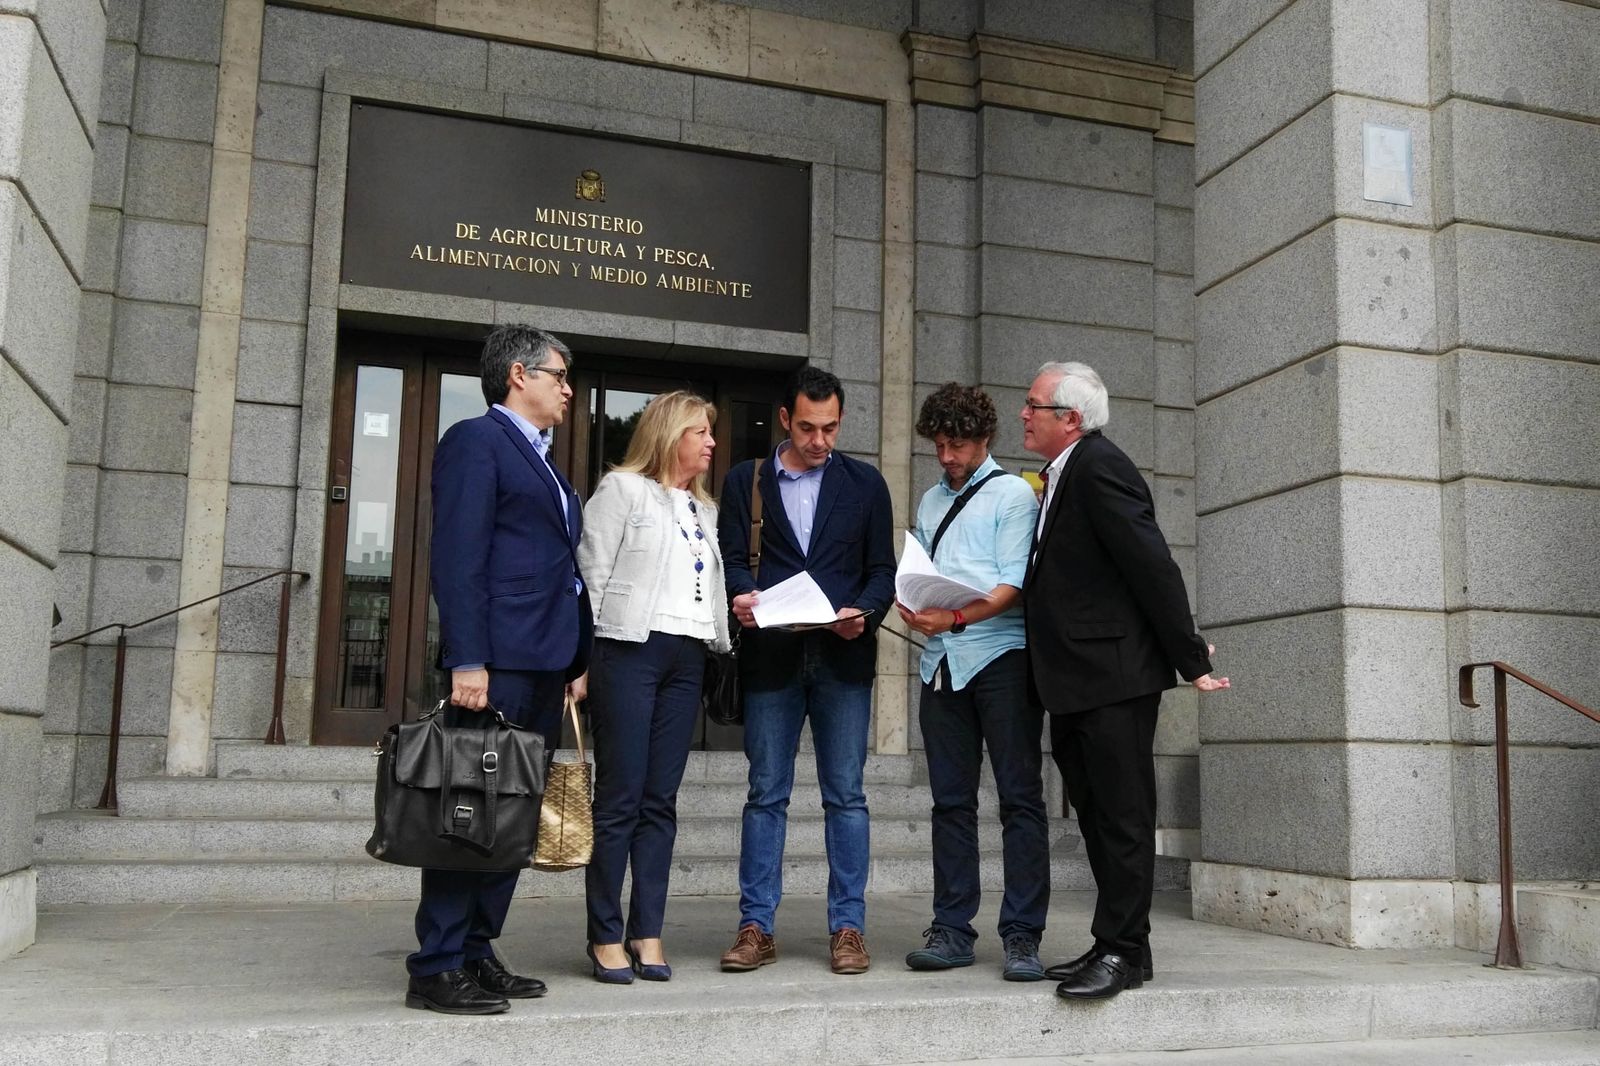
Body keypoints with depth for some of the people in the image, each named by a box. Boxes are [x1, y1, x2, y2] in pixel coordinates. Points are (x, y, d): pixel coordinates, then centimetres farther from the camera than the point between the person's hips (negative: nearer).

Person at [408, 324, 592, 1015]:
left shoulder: (542, 462, 24)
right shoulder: (476, 440, -3)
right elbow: (458, 558, -12)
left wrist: (576, 659, 15)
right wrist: (467, 661, -20)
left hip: (545, 668, 9)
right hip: (497, 662, -9)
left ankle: (475, 954, 17)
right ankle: (437, 969, 0)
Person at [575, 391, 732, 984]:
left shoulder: (705, 509, 22)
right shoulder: (623, 489, 3)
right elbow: (592, 573, -3)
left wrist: (725, 637, 5)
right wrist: (584, 657, -8)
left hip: (687, 657, 6)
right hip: (630, 648, -6)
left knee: (660, 801, 6)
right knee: (619, 799, -4)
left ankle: (647, 934, 10)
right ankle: (605, 936, 4)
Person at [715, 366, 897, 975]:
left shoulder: (864, 484, 10)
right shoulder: (745, 481, 10)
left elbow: (883, 569, 8)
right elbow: (731, 559, 4)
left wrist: (863, 614, -12)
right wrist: (741, 596, -17)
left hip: (843, 657, 0)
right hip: (770, 656, 0)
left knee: (845, 795, 3)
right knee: (766, 794, 4)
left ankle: (848, 927, 11)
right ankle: (756, 927, 11)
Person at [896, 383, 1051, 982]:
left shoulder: (1012, 494, 2)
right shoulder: (931, 502, 21)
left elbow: (1015, 583, -7)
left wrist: (957, 617, -19)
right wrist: (912, 608, -2)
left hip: (1000, 656, -6)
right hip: (942, 661, 6)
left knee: (1020, 796, -4)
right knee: (951, 799, 7)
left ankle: (1022, 936, -1)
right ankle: (952, 931, 13)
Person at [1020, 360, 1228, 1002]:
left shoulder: (1099, 467, -14)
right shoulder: (1063, 476, 16)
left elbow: (1153, 565, -17)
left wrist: (1192, 660, -16)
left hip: (1113, 676, -10)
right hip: (1075, 683, 10)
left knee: (1122, 817, -2)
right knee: (1097, 816, 14)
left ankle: (1124, 951, 6)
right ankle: (1115, 943, 23)